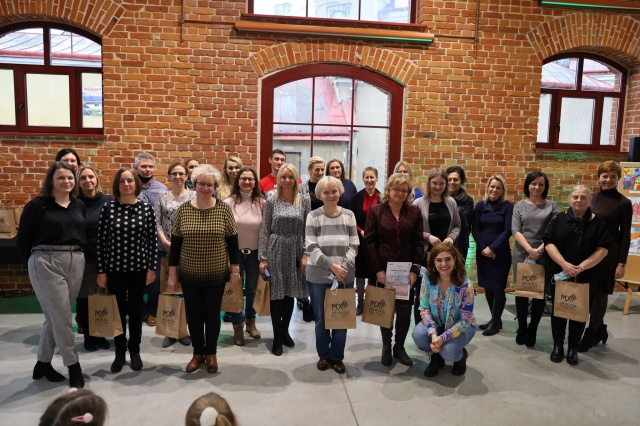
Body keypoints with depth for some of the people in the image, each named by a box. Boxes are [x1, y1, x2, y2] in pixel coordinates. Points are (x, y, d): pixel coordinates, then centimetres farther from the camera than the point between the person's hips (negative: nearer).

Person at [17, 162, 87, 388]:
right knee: (62, 318, -2)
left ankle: (43, 363, 28)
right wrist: (34, 265, 4)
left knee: (56, 317, 13)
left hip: (75, 263, 5)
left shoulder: (80, 206, 9)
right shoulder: (37, 205, -5)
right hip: (47, 264, -5)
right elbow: (23, 239, 0)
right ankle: (73, 366, 10)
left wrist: (77, 257, 6)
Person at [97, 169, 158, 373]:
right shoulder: (108, 208, -4)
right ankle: (119, 353, 26)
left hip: (139, 268, 0)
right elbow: (101, 241, -2)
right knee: (118, 310, 10)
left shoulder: (146, 208, -3)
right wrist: (101, 270, -3)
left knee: (136, 310, 11)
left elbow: (152, 239, 0)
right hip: (115, 268, 0)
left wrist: (152, 267, -2)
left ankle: (135, 351, 27)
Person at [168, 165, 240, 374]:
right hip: (189, 275, 1)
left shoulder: (223, 209, -6)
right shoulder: (183, 210, -3)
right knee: (193, 315, 12)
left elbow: (232, 241, -2)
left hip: (216, 274, -1)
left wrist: (235, 269, -2)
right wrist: (172, 272, 1)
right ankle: (198, 352, 32)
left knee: (212, 314, 11)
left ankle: (211, 352, 31)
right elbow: (175, 243, 1)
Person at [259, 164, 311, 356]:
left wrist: (306, 254, -6)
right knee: (277, 293, 4)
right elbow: (265, 230, -1)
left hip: (295, 252, 1)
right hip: (276, 251, -1)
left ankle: (285, 330, 30)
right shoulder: (271, 201, -1)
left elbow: (308, 229, 1)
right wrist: (263, 257, -5)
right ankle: (277, 337, 16)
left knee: (291, 293, 11)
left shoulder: (305, 200, 1)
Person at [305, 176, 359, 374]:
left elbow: (354, 246, 0)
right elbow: (311, 247, -10)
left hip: (345, 276, 1)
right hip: (318, 276, -1)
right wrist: (332, 265, -18)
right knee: (321, 318, 11)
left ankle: (337, 357, 28)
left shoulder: (349, 215, 2)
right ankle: (324, 355, 31)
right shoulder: (313, 216, -4)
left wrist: (343, 268, -13)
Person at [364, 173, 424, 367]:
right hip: (383, 270, -1)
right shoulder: (376, 211, -1)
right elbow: (369, 242, -4)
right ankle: (386, 346, 25)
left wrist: (415, 270, -5)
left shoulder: (414, 212, 4)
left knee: (405, 310, 3)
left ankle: (399, 346, 24)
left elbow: (418, 244, 3)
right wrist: (378, 269, -10)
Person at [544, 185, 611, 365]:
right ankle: (558, 345, 22)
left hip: (586, 276, 0)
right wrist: (564, 264, -18)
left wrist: (582, 267, -16)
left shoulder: (598, 222, 0)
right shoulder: (559, 219, 0)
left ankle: (573, 348, 21)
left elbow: (603, 249, -5)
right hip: (559, 273, 0)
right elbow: (548, 242, -6)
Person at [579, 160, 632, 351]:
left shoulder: (623, 203, -5)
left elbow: (625, 235, -5)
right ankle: (599, 329, 28)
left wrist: (621, 263, -9)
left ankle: (590, 335, 16)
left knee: (600, 293, 4)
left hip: (608, 253, -4)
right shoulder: (591, 198, 6)